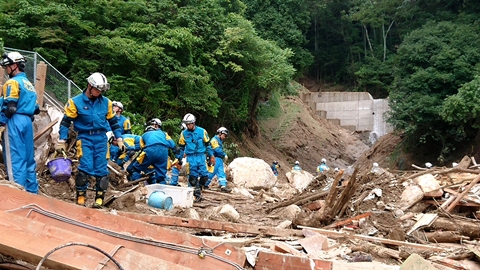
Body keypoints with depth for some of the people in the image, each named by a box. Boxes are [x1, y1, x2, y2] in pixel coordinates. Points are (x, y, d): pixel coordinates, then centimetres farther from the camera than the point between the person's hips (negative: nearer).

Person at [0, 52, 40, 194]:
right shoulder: (29, 83, 18)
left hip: (14, 122, -8)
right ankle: (32, 191, 16)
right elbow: (36, 109, 17)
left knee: (15, 159, -6)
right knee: (29, 158, 11)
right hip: (27, 121, 8)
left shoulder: (13, 82, -7)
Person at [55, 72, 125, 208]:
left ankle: (99, 198, 12)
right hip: (85, 138, -3)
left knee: (101, 170, 0)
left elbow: (113, 121, 15)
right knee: (86, 167, -15)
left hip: (101, 138, 3)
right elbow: (66, 122, -1)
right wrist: (61, 142, -5)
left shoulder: (106, 102, 5)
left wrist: (119, 140, 12)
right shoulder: (76, 102, -5)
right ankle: (81, 195, 4)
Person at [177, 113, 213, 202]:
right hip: (190, 157, 0)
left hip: (201, 156, 0)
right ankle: (197, 194, 4)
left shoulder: (202, 131, 1)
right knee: (193, 177, -6)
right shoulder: (184, 133, 4)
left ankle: (199, 188, 20)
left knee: (204, 175, -7)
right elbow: (181, 147, 12)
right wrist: (178, 159, 10)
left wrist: (211, 156, 8)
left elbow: (207, 145, 8)